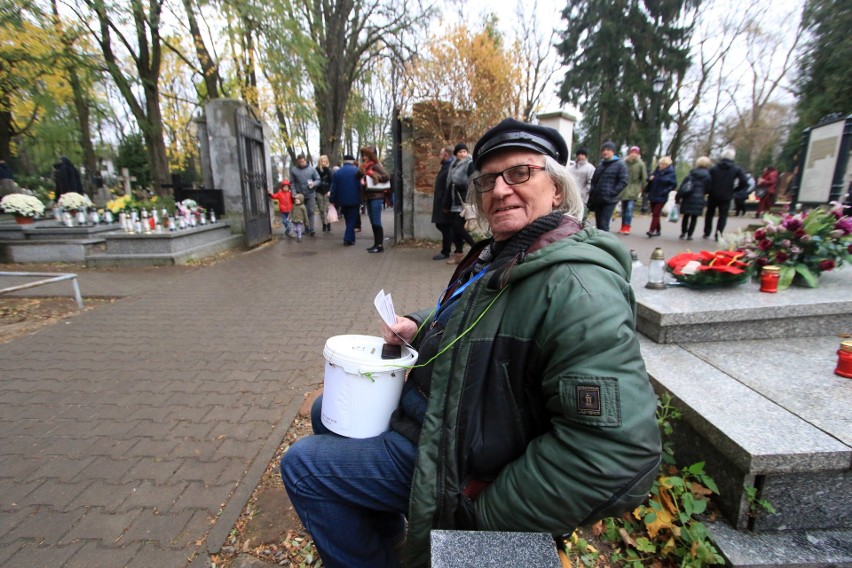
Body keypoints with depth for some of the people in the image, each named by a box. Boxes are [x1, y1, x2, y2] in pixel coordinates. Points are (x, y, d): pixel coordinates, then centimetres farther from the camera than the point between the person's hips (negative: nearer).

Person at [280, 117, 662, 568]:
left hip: (454, 449, -9)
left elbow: (621, 447, -32)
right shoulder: (498, 256, 3)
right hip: (429, 399, 10)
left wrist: (490, 514, -22)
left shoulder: (575, 287, -29)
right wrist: (417, 326, 0)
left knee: (301, 466, -3)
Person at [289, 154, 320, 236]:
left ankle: (311, 230, -2)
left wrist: (313, 183, -20)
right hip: (300, 195, 1)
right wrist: (294, 193, -7)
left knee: (311, 212, -4)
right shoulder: (293, 170, -1)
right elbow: (292, 183, 2)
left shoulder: (312, 169, -2)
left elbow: (318, 180, 0)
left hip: (311, 194, -1)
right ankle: (306, 228, 23)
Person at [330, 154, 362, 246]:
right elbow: (361, 186, -6)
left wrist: (333, 201, 9)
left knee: (348, 220, 17)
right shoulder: (357, 171, -4)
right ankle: (348, 239, -5)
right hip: (354, 200, -3)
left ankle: (351, 238, 21)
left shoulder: (336, 172, 6)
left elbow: (334, 189, 5)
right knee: (352, 220, 3)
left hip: (343, 201, 3)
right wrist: (361, 200, 1)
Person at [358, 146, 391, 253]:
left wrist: (373, 175, -16)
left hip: (377, 197, -8)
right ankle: (376, 244, 17)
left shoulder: (376, 166, -8)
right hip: (369, 197, 8)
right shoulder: (365, 167, 16)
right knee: (373, 223, 10)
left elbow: (387, 176, -20)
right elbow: (359, 176, 15)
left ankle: (380, 245, -4)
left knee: (377, 222, -8)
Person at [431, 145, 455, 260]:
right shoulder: (445, 167, 17)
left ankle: (445, 252, 7)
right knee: (440, 225, 14)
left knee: (446, 227, -2)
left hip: (445, 204, -10)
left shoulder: (450, 168, -16)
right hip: (441, 203, 10)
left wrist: (445, 204, -24)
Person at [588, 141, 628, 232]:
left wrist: (612, 193, -16)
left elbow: (623, 181, -8)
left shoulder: (620, 164, 0)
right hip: (597, 199, 6)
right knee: (598, 224, 10)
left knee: (604, 225, -14)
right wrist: (592, 193, 11)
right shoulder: (600, 165, 18)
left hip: (609, 200, -6)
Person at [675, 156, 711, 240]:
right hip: (699, 199, -1)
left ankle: (683, 233, 15)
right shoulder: (707, 176, 0)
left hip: (688, 198, 1)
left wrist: (678, 197, 0)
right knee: (694, 218, 5)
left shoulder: (691, 175, 2)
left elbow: (682, 187, -2)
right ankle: (689, 235, 4)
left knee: (686, 216, 12)